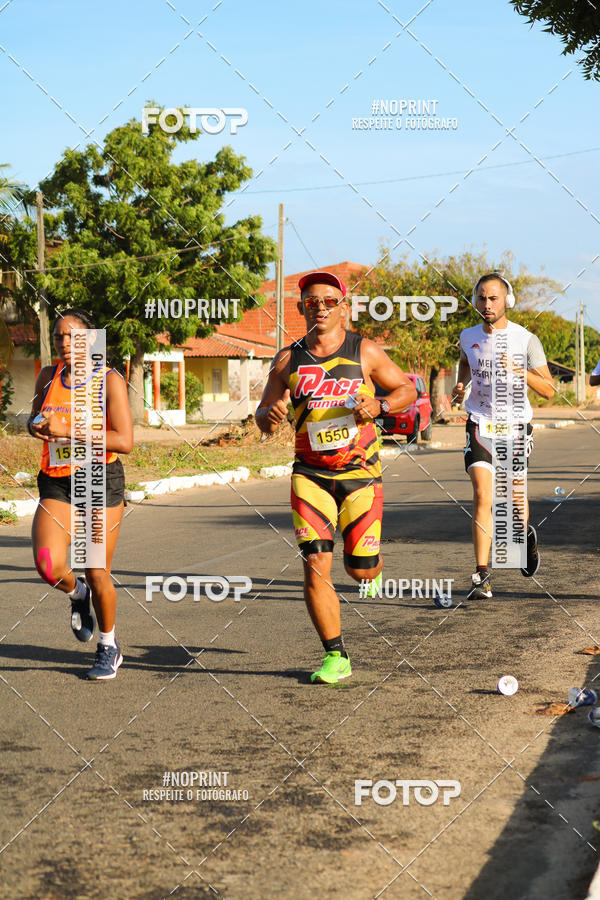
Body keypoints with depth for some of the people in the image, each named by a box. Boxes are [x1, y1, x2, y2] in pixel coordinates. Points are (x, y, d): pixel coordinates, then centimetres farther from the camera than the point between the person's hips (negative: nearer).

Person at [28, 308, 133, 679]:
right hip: (57, 485, 3)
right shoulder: (48, 377, 7)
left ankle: (109, 648, 26)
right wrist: (36, 426, -1)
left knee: (97, 575, 2)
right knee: (49, 566, -19)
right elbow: (35, 418, 25)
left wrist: (66, 431, -21)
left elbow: (125, 441, -16)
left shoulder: (110, 380, -7)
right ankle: (78, 594, 18)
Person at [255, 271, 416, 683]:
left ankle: (368, 557, 42)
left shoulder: (365, 352, -2)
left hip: (360, 472, -1)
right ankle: (336, 657, 3)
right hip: (310, 475, 1)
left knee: (362, 570, 2)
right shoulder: (288, 360, 3)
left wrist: (379, 406, -13)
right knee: (315, 567, -10)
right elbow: (263, 418, 10)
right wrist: (272, 415, -14)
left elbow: (407, 389, 8)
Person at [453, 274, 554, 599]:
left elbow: (548, 390, -8)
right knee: (483, 496, -14)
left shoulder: (526, 340, -9)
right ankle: (482, 577, -17)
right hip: (480, 424, 1)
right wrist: (461, 383, 6)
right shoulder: (468, 337, 2)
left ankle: (526, 536, 47)